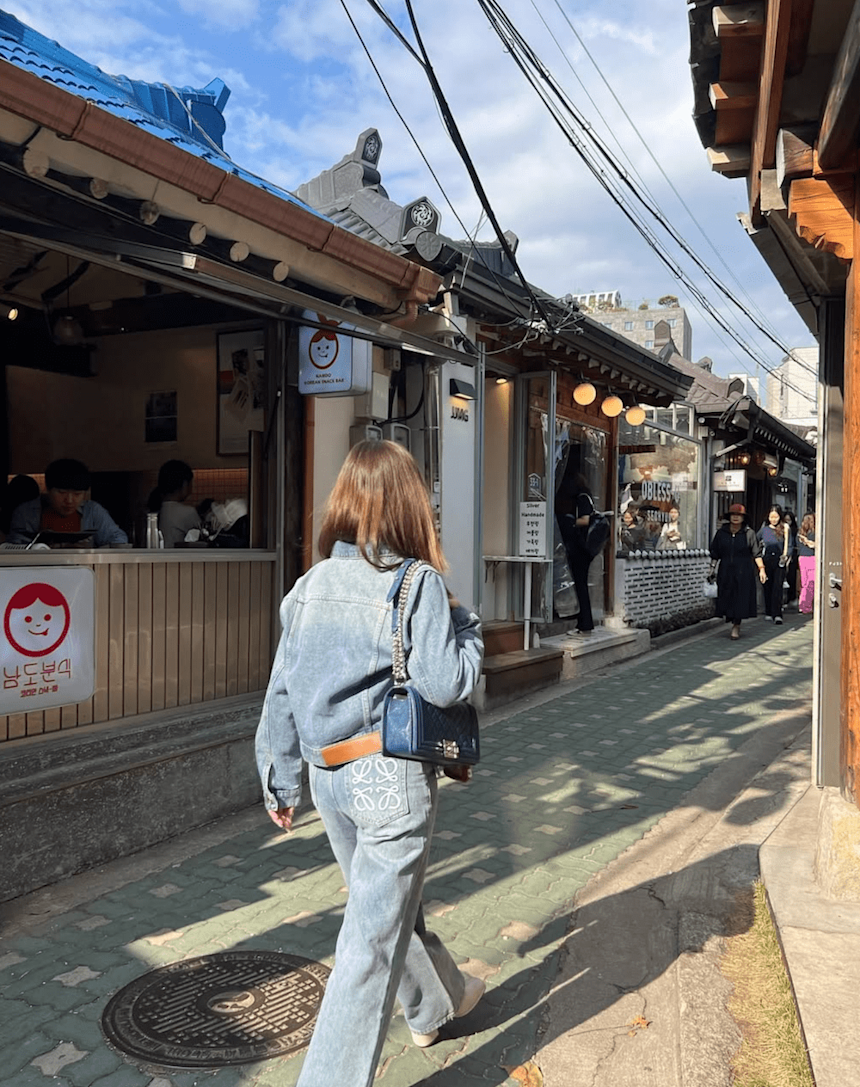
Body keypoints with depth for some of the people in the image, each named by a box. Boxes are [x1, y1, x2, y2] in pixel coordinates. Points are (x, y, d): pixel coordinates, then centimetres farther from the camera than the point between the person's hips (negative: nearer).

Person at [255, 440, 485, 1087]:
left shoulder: (310, 586, 3)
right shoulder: (416, 582, -13)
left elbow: (282, 690, 5)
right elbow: (445, 683, -18)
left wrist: (279, 782, 14)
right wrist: (467, 625, 0)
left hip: (329, 775, 7)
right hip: (392, 775, -7)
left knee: (391, 902, 26)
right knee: (374, 936, 5)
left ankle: (437, 1004, 50)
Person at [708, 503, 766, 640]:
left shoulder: (749, 533, -1)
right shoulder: (721, 532, 5)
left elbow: (757, 554, 0)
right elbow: (715, 553, 12)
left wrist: (761, 569, -8)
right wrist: (712, 568, 11)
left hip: (744, 572, -2)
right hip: (725, 571, 2)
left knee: (741, 598, -3)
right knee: (727, 597, 1)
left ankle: (736, 626, 8)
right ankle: (734, 622, 18)